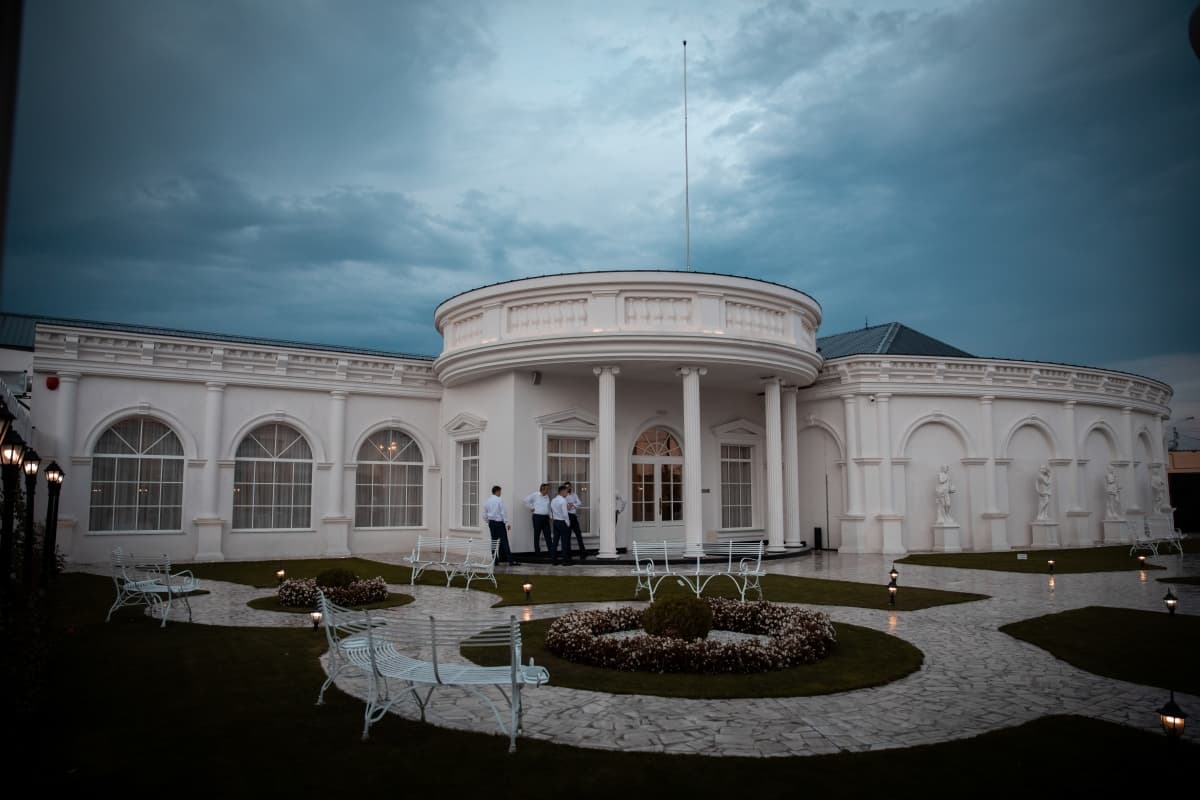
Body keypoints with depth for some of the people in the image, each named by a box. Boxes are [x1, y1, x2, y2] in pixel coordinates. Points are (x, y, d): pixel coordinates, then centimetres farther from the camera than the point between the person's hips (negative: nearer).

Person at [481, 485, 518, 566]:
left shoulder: (487, 501, 8)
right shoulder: (499, 500, -10)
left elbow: (484, 514, 13)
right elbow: (504, 512, -13)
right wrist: (507, 523, -11)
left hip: (491, 523, 6)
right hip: (499, 523, -6)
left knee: (494, 541, 11)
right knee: (504, 542, -7)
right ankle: (510, 560, -10)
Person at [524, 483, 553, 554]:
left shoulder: (547, 496, 12)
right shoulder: (535, 495, -6)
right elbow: (526, 500, -8)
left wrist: (550, 515, 11)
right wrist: (531, 508, -5)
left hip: (546, 517, 5)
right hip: (537, 517, -5)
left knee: (548, 535, 4)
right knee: (537, 536, 3)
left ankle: (552, 553, 4)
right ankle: (537, 552, 9)